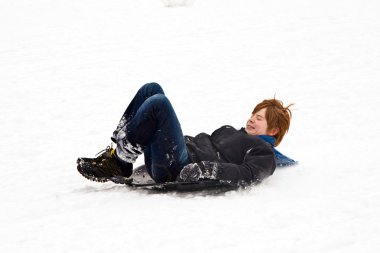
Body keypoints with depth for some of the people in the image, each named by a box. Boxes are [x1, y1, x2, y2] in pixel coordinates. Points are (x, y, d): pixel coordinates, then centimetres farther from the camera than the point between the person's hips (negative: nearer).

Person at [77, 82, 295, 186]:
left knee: (158, 103, -24)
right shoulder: (229, 131, 35)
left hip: (178, 169, -9)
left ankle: (120, 162, -18)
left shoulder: (264, 153, 6)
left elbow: (247, 175, -13)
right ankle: (118, 151, -7)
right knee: (152, 89, 4)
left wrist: (208, 169, -25)